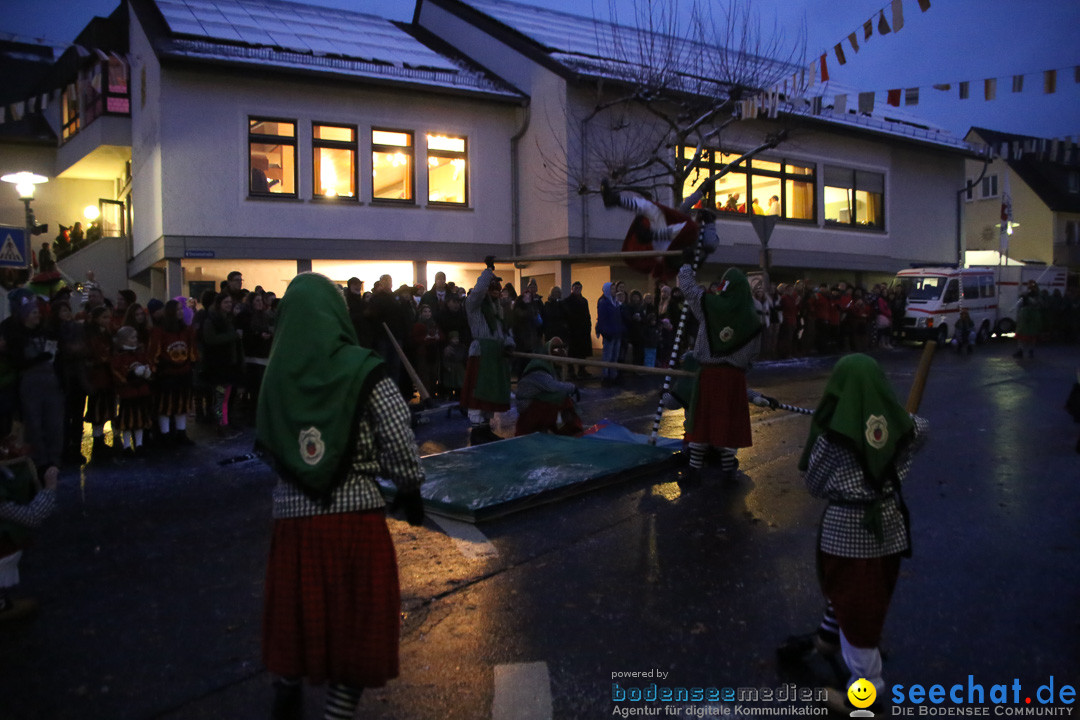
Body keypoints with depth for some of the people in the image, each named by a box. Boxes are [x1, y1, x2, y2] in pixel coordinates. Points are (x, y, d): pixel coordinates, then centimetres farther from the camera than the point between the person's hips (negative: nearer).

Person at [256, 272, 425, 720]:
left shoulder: (276, 376, -2)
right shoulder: (364, 372, -11)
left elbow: (266, 447, 5)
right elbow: (400, 443, -11)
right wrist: (410, 490, 4)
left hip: (293, 517, 4)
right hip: (356, 515, -3)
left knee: (295, 615, 22)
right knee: (358, 621, 13)